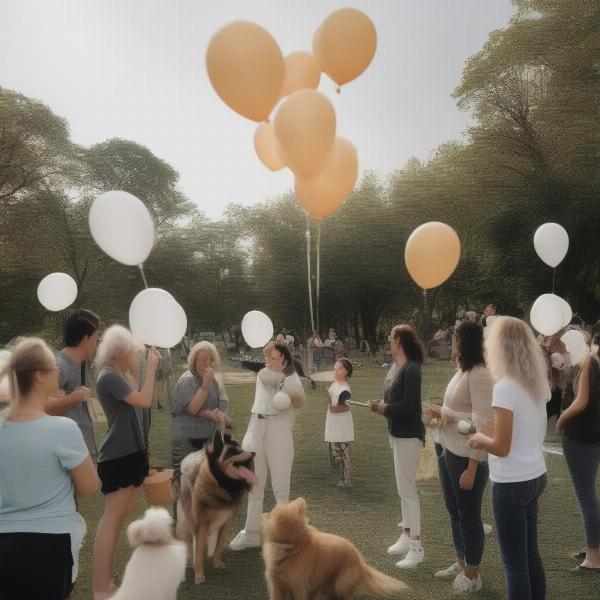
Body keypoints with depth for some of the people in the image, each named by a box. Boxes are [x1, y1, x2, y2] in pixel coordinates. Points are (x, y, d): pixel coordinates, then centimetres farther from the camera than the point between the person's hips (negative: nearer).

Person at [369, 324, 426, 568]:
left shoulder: (411, 369, -19)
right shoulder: (397, 366, 7)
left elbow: (408, 405, -24)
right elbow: (394, 399, 7)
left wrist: (383, 408, -12)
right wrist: (382, 404, -12)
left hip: (409, 436, -9)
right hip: (398, 433, 9)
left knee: (407, 489, -4)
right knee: (404, 488, 17)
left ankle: (417, 547, 5)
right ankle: (407, 537, 30)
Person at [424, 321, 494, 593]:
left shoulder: (480, 374, -18)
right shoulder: (462, 371, 10)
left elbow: (482, 423, -21)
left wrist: (472, 468, -21)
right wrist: (441, 412, 2)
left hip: (466, 457, -9)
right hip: (449, 452, 9)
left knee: (469, 515, 6)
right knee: (454, 511, 21)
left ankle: (472, 574, 23)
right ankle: (461, 563, 38)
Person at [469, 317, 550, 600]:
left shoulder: (505, 387, -20)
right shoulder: (538, 384, 3)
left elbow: (501, 447, -19)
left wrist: (480, 439, -1)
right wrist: (492, 435, 15)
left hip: (512, 483, -8)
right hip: (535, 476, 8)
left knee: (515, 561, 3)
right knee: (530, 554, 19)